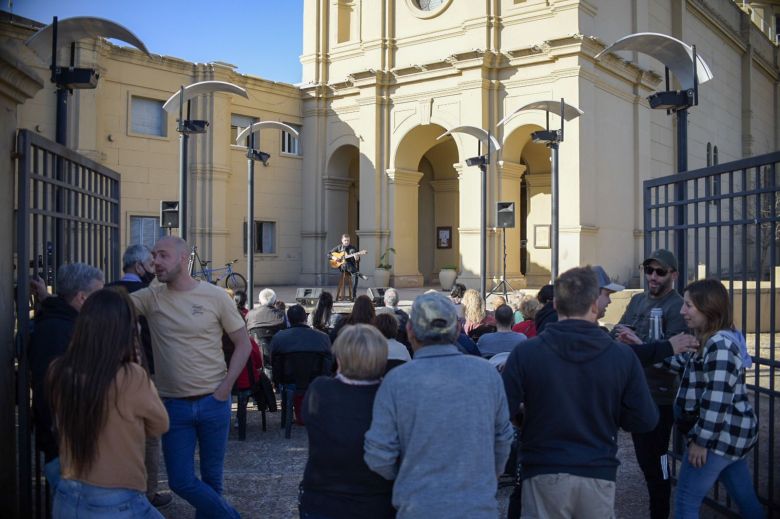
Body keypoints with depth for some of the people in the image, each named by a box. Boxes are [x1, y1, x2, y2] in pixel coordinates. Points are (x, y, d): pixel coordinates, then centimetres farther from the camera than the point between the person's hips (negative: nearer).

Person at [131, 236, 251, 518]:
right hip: (173, 405, 2)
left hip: (213, 402, -1)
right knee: (181, 481, 3)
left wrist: (225, 388, -9)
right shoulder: (151, 297, 0)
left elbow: (243, 344, -1)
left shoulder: (215, 296, -6)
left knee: (211, 477, 12)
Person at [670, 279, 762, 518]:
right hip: (730, 434, 10)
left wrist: (700, 441, -20)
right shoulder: (710, 341, 11)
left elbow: (717, 400, -24)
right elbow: (680, 361, 21)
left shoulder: (720, 345, -21)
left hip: (720, 435, -10)